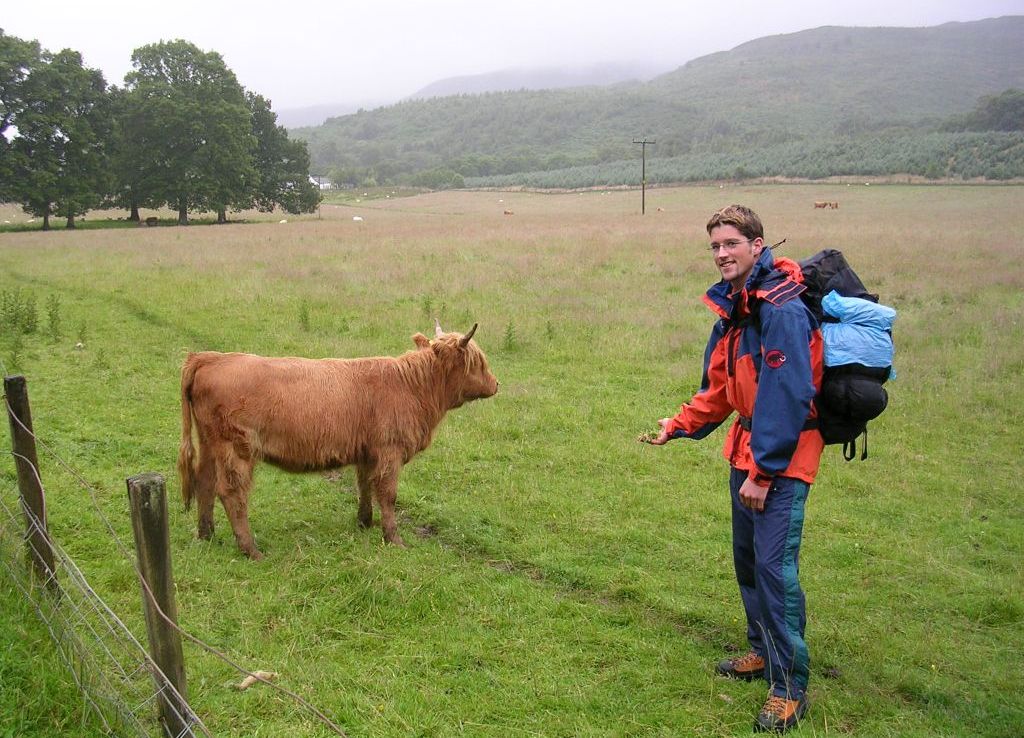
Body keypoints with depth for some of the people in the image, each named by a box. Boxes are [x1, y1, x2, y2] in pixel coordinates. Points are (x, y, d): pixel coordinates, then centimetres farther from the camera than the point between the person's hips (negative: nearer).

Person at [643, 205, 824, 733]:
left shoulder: (782, 311, -20)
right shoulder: (732, 310, 9)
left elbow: (788, 398, -23)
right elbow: (718, 390, 17)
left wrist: (764, 472, -21)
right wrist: (677, 427, 5)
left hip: (783, 456, -9)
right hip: (748, 450, 9)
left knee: (775, 565, -9)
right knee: (747, 558, 18)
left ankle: (790, 688, 2)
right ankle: (764, 652, 36)